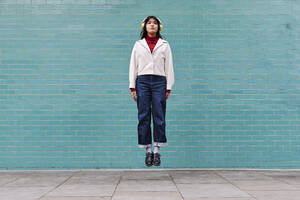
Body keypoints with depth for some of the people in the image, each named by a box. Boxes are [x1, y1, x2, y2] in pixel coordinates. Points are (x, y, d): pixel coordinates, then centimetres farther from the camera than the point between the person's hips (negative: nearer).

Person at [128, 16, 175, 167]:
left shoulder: (164, 45, 12)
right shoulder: (138, 45, 13)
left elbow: (169, 66, 9)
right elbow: (133, 66, 10)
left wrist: (168, 87, 1)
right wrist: (132, 87, 2)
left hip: (159, 82, 0)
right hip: (142, 81, 1)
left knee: (159, 116, -3)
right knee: (144, 116, -2)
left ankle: (157, 150, 3)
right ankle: (148, 150, 5)